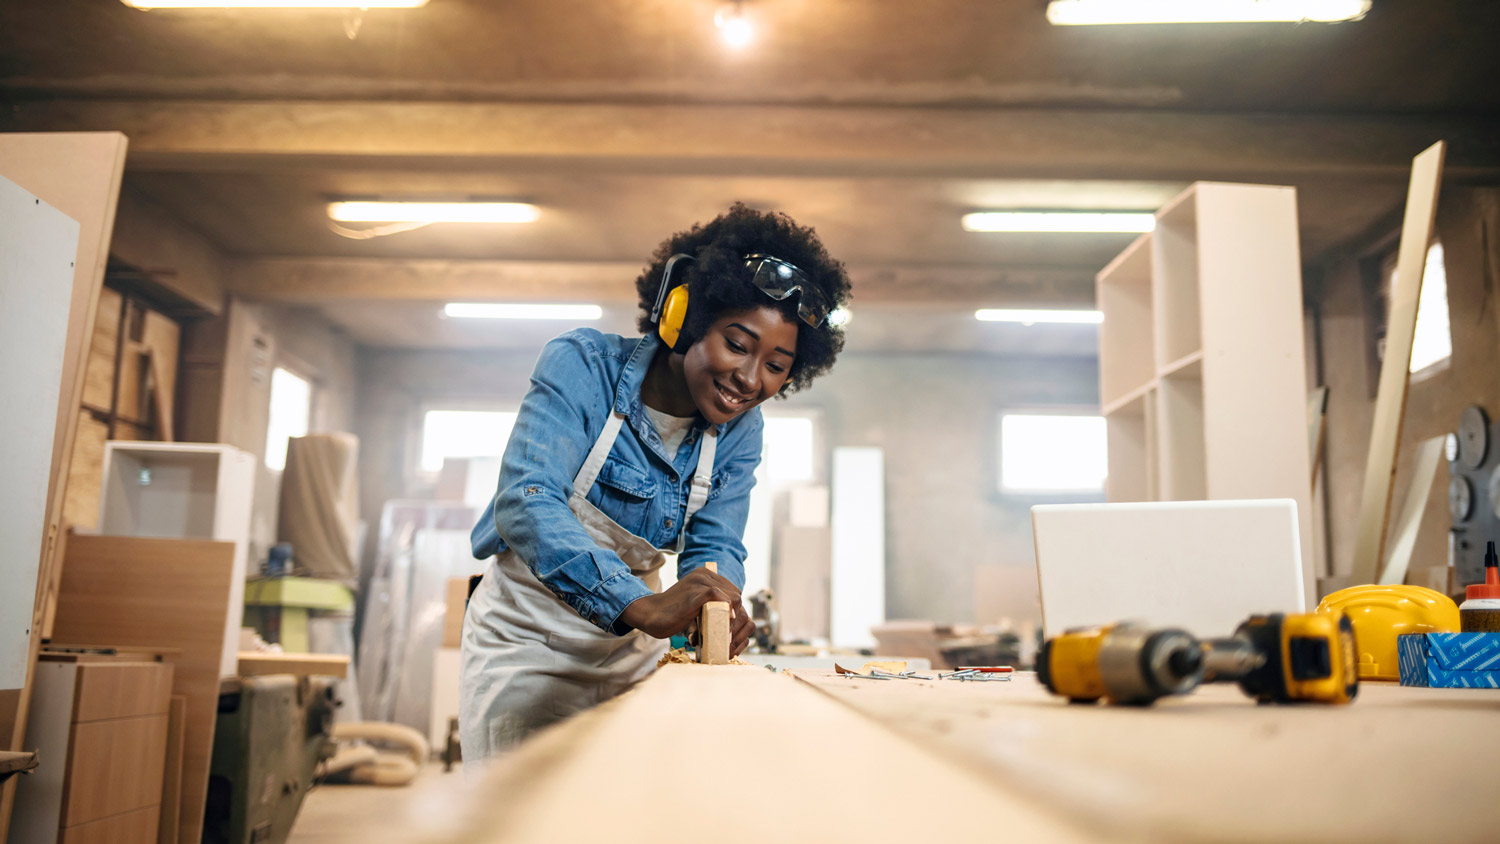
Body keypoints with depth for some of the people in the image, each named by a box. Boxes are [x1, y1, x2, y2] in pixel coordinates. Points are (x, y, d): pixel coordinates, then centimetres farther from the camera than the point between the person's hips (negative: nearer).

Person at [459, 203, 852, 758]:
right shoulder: (584, 365, -20)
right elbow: (525, 499, -32)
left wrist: (718, 608, -30)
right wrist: (642, 605, -46)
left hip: (631, 649, 4)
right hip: (527, 635, -4)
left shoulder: (740, 431, -4)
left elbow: (714, 545, -5)